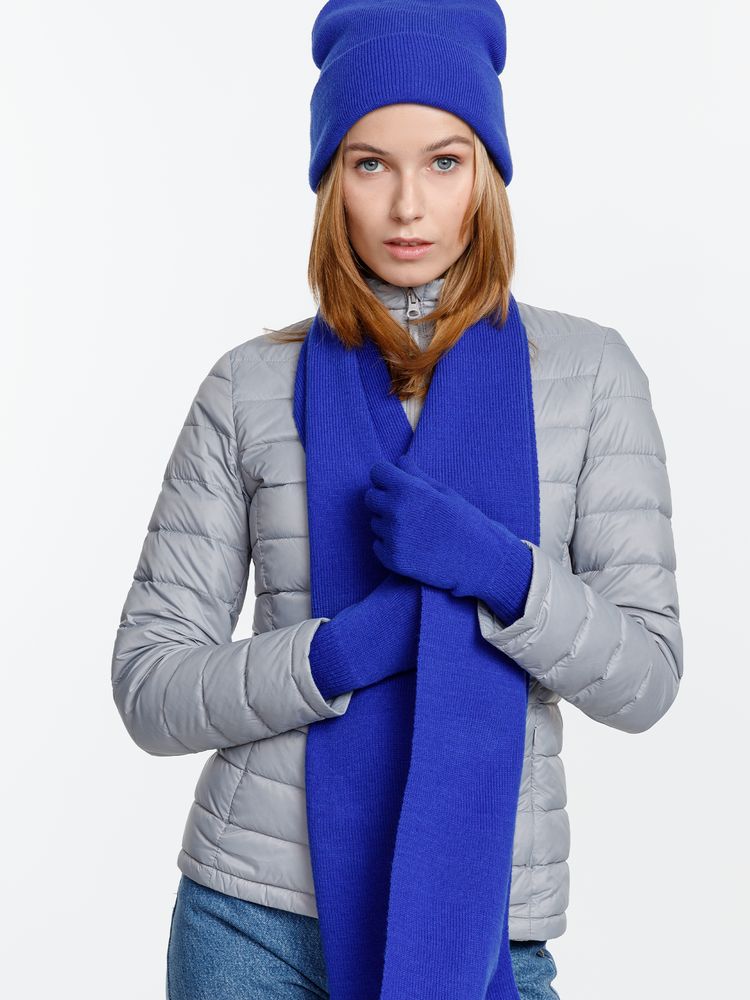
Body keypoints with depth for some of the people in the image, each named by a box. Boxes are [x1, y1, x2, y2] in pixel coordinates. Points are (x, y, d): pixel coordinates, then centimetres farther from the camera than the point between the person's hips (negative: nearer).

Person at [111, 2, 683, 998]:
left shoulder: (587, 371, -2)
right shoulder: (252, 387, -2)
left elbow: (643, 679, -5)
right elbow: (149, 688, -3)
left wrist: (497, 570, -21)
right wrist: (334, 656, -19)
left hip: (480, 911, 0)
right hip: (257, 915, 1)